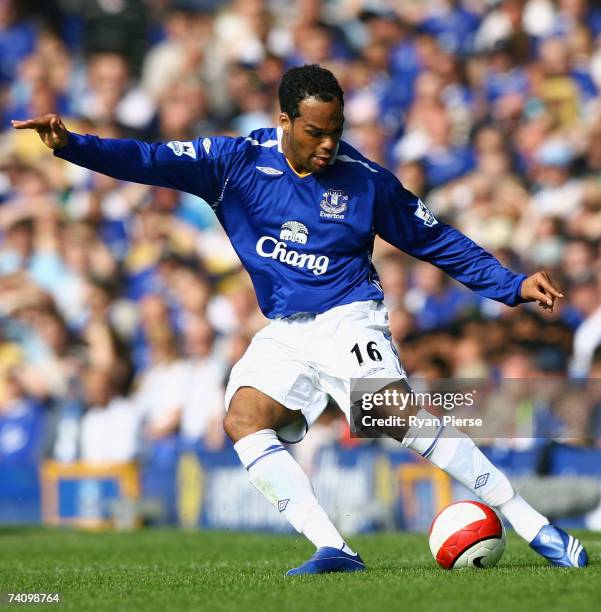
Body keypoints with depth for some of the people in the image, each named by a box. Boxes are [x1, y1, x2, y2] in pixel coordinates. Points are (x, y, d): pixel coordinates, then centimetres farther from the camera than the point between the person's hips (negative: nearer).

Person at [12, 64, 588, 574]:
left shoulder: (365, 179, -5)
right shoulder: (238, 160, -3)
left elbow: (438, 241, 6)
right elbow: (151, 161, -8)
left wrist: (513, 285, 1)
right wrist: (70, 144, -22)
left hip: (348, 318, -4)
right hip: (284, 332, 4)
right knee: (243, 420, -20)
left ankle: (531, 524, -23)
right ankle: (333, 549, -24)